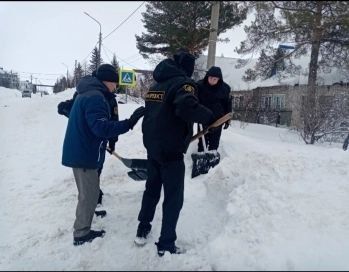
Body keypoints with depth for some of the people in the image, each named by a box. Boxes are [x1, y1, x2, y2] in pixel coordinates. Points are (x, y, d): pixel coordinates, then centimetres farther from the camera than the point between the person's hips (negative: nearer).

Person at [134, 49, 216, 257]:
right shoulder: (183, 82, -13)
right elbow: (187, 107, -33)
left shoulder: (156, 85, 13)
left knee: (152, 188, 22)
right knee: (173, 198, 4)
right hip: (171, 150, -8)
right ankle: (166, 245, 12)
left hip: (152, 146, 8)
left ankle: (143, 231, 34)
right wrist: (209, 117, -18)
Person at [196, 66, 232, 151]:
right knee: (202, 142, 8)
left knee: (214, 143, 9)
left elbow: (228, 104, 2)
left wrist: (227, 120, 4)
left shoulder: (225, 88, -7)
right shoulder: (200, 85, -10)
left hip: (217, 120, 0)